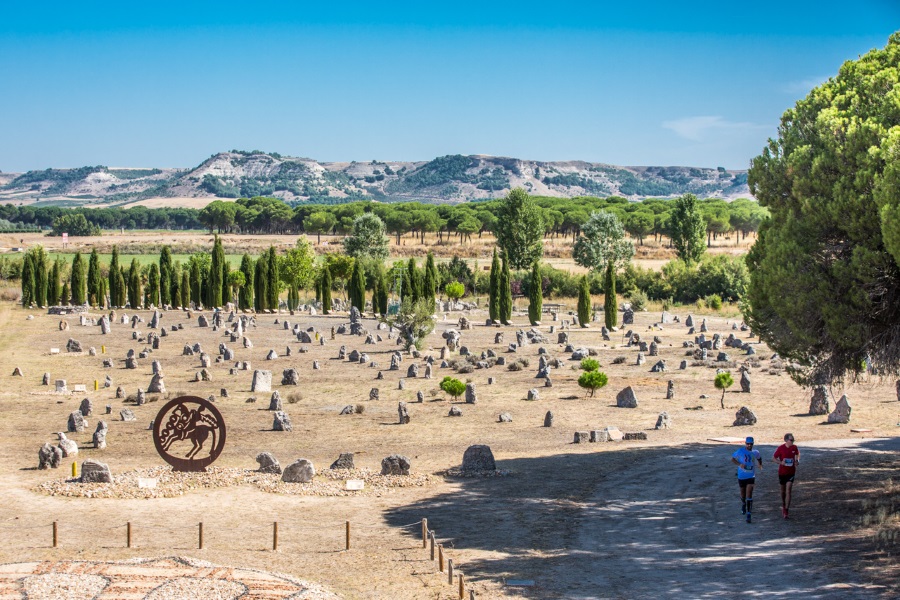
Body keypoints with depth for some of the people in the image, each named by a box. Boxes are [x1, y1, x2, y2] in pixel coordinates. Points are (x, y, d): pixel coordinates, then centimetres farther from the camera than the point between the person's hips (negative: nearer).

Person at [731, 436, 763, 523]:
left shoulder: (755, 452, 0)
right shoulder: (740, 451, -8)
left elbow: (759, 458, 22)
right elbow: (732, 459, 0)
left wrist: (760, 466, 7)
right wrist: (739, 464, -16)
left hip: (751, 476, 0)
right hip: (741, 476, 0)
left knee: (749, 495, -12)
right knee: (743, 493, 16)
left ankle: (748, 514, -13)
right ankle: (743, 505, 49)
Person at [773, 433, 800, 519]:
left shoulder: (794, 448, -5)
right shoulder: (781, 448, -12)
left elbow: (797, 454, 18)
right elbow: (774, 458, -3)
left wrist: (797, 460, -2)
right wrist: (780, 462, -21)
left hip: (791, 472, 0)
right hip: (782, 472, 0)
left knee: (788, 491, -10)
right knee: (783, 491, 14)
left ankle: (786, 511, -11)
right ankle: (783, 506, 38)